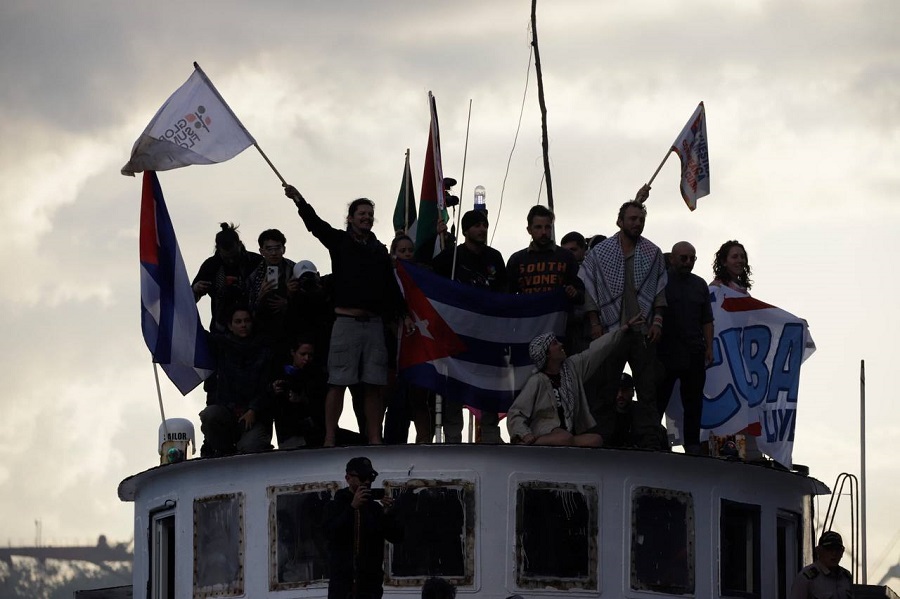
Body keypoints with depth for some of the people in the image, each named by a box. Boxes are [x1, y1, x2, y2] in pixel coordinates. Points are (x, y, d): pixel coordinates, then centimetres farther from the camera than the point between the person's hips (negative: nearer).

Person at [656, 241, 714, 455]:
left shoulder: (700, 285, 15)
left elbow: (707, 320, 18)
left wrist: (709, 347, 8)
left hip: (694, 355, 4)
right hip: (665, 355, -4)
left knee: (693, 403, 5)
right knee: (658, 400, -3)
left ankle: (692, 445, 9)